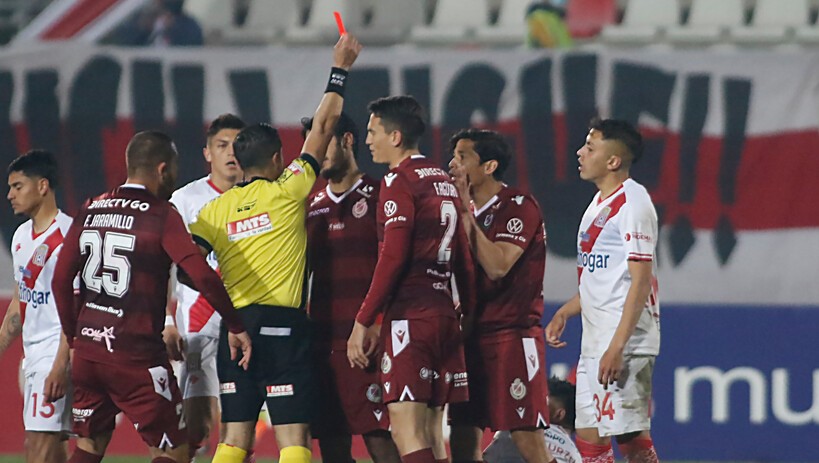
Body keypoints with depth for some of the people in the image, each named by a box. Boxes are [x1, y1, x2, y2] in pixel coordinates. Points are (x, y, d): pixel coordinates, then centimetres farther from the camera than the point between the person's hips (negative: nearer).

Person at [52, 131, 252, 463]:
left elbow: (61, 279, 9)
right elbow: (202, 276, -19)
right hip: (136, 353, -6)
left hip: (88, 348, 6)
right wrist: (235, 326, -10)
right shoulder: (162, 215, -9)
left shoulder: (91, 209, 8)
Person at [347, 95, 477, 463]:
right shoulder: (444, 181, 18)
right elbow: (464, 260, 20)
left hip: (410, 318, -9)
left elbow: (392, 258, -15)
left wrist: (363, 322, -13)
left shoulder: (400, 181, -8)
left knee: (407, 432, -12)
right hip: (444, 315, 9)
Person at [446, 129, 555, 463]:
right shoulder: (470, 210, 16)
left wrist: (467, 213, -15)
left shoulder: (519, 206, -8)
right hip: (473, 333, 8)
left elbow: (497, 266, -20)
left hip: (512, 333, -8)